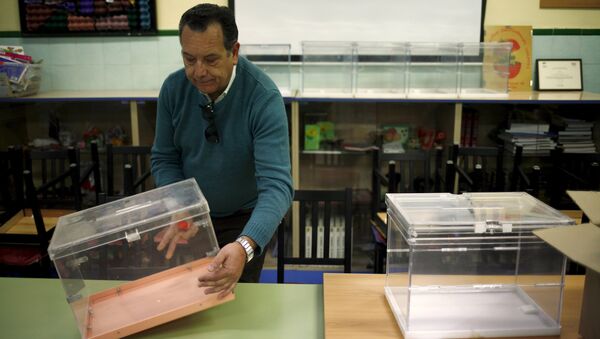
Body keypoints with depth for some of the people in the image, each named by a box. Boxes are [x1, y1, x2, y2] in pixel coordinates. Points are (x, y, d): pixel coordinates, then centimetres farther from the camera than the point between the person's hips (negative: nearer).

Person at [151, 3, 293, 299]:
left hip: (244, 218, -3)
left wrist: (245, 246, -54)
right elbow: (164, 159, -6)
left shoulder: (264, 98, -29)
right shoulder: (173, 88, -16)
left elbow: (277, 183, -37)